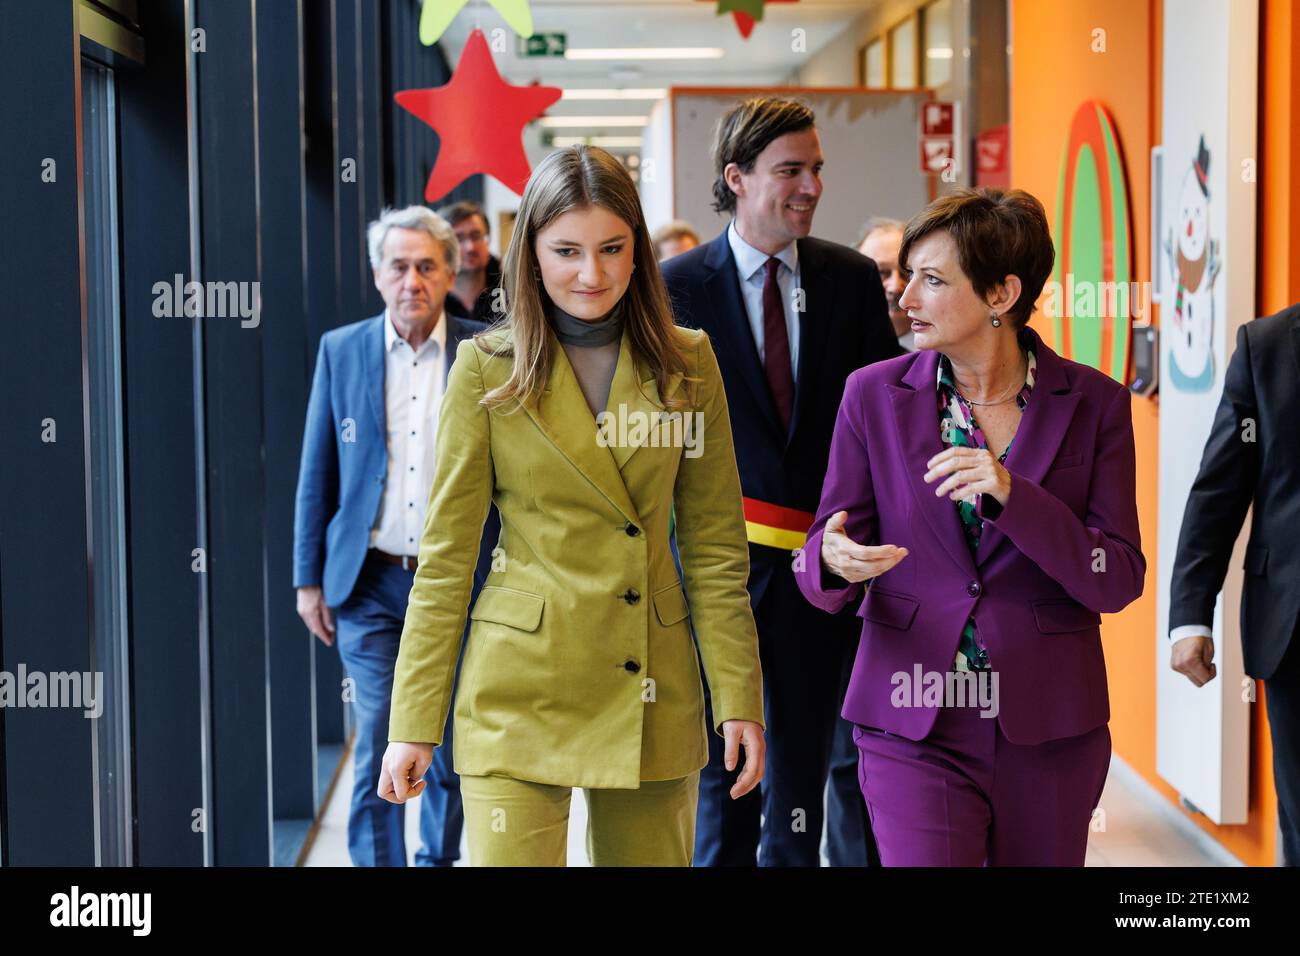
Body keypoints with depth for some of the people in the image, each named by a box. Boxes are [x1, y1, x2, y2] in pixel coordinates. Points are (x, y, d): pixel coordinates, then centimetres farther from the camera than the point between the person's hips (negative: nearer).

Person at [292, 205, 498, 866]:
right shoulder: (341, 351, 3)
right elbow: (316, 473, 6)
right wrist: (309, 578, 3)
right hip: (372, 583, 0)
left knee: (449, 749, 12)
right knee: (379, 750, -3)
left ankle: (440, 857, 30)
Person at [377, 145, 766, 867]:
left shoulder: (688, 364, 4)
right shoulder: (488, 368, -2)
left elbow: (715, 549, 7)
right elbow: (445, 554, 0)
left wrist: (738, 698, 0)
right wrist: (413, 723, -3)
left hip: (655, 695, 3)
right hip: (521, 692, -2)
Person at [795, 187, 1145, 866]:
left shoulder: (1093, 403, -1)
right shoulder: (874, 395, 1)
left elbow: (1119, 580, -7)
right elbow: (821, 561, 3)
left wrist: (1012, 496, -21)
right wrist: (834, 559, -22)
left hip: (1049, 729, 1)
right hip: (912, 726, 0)